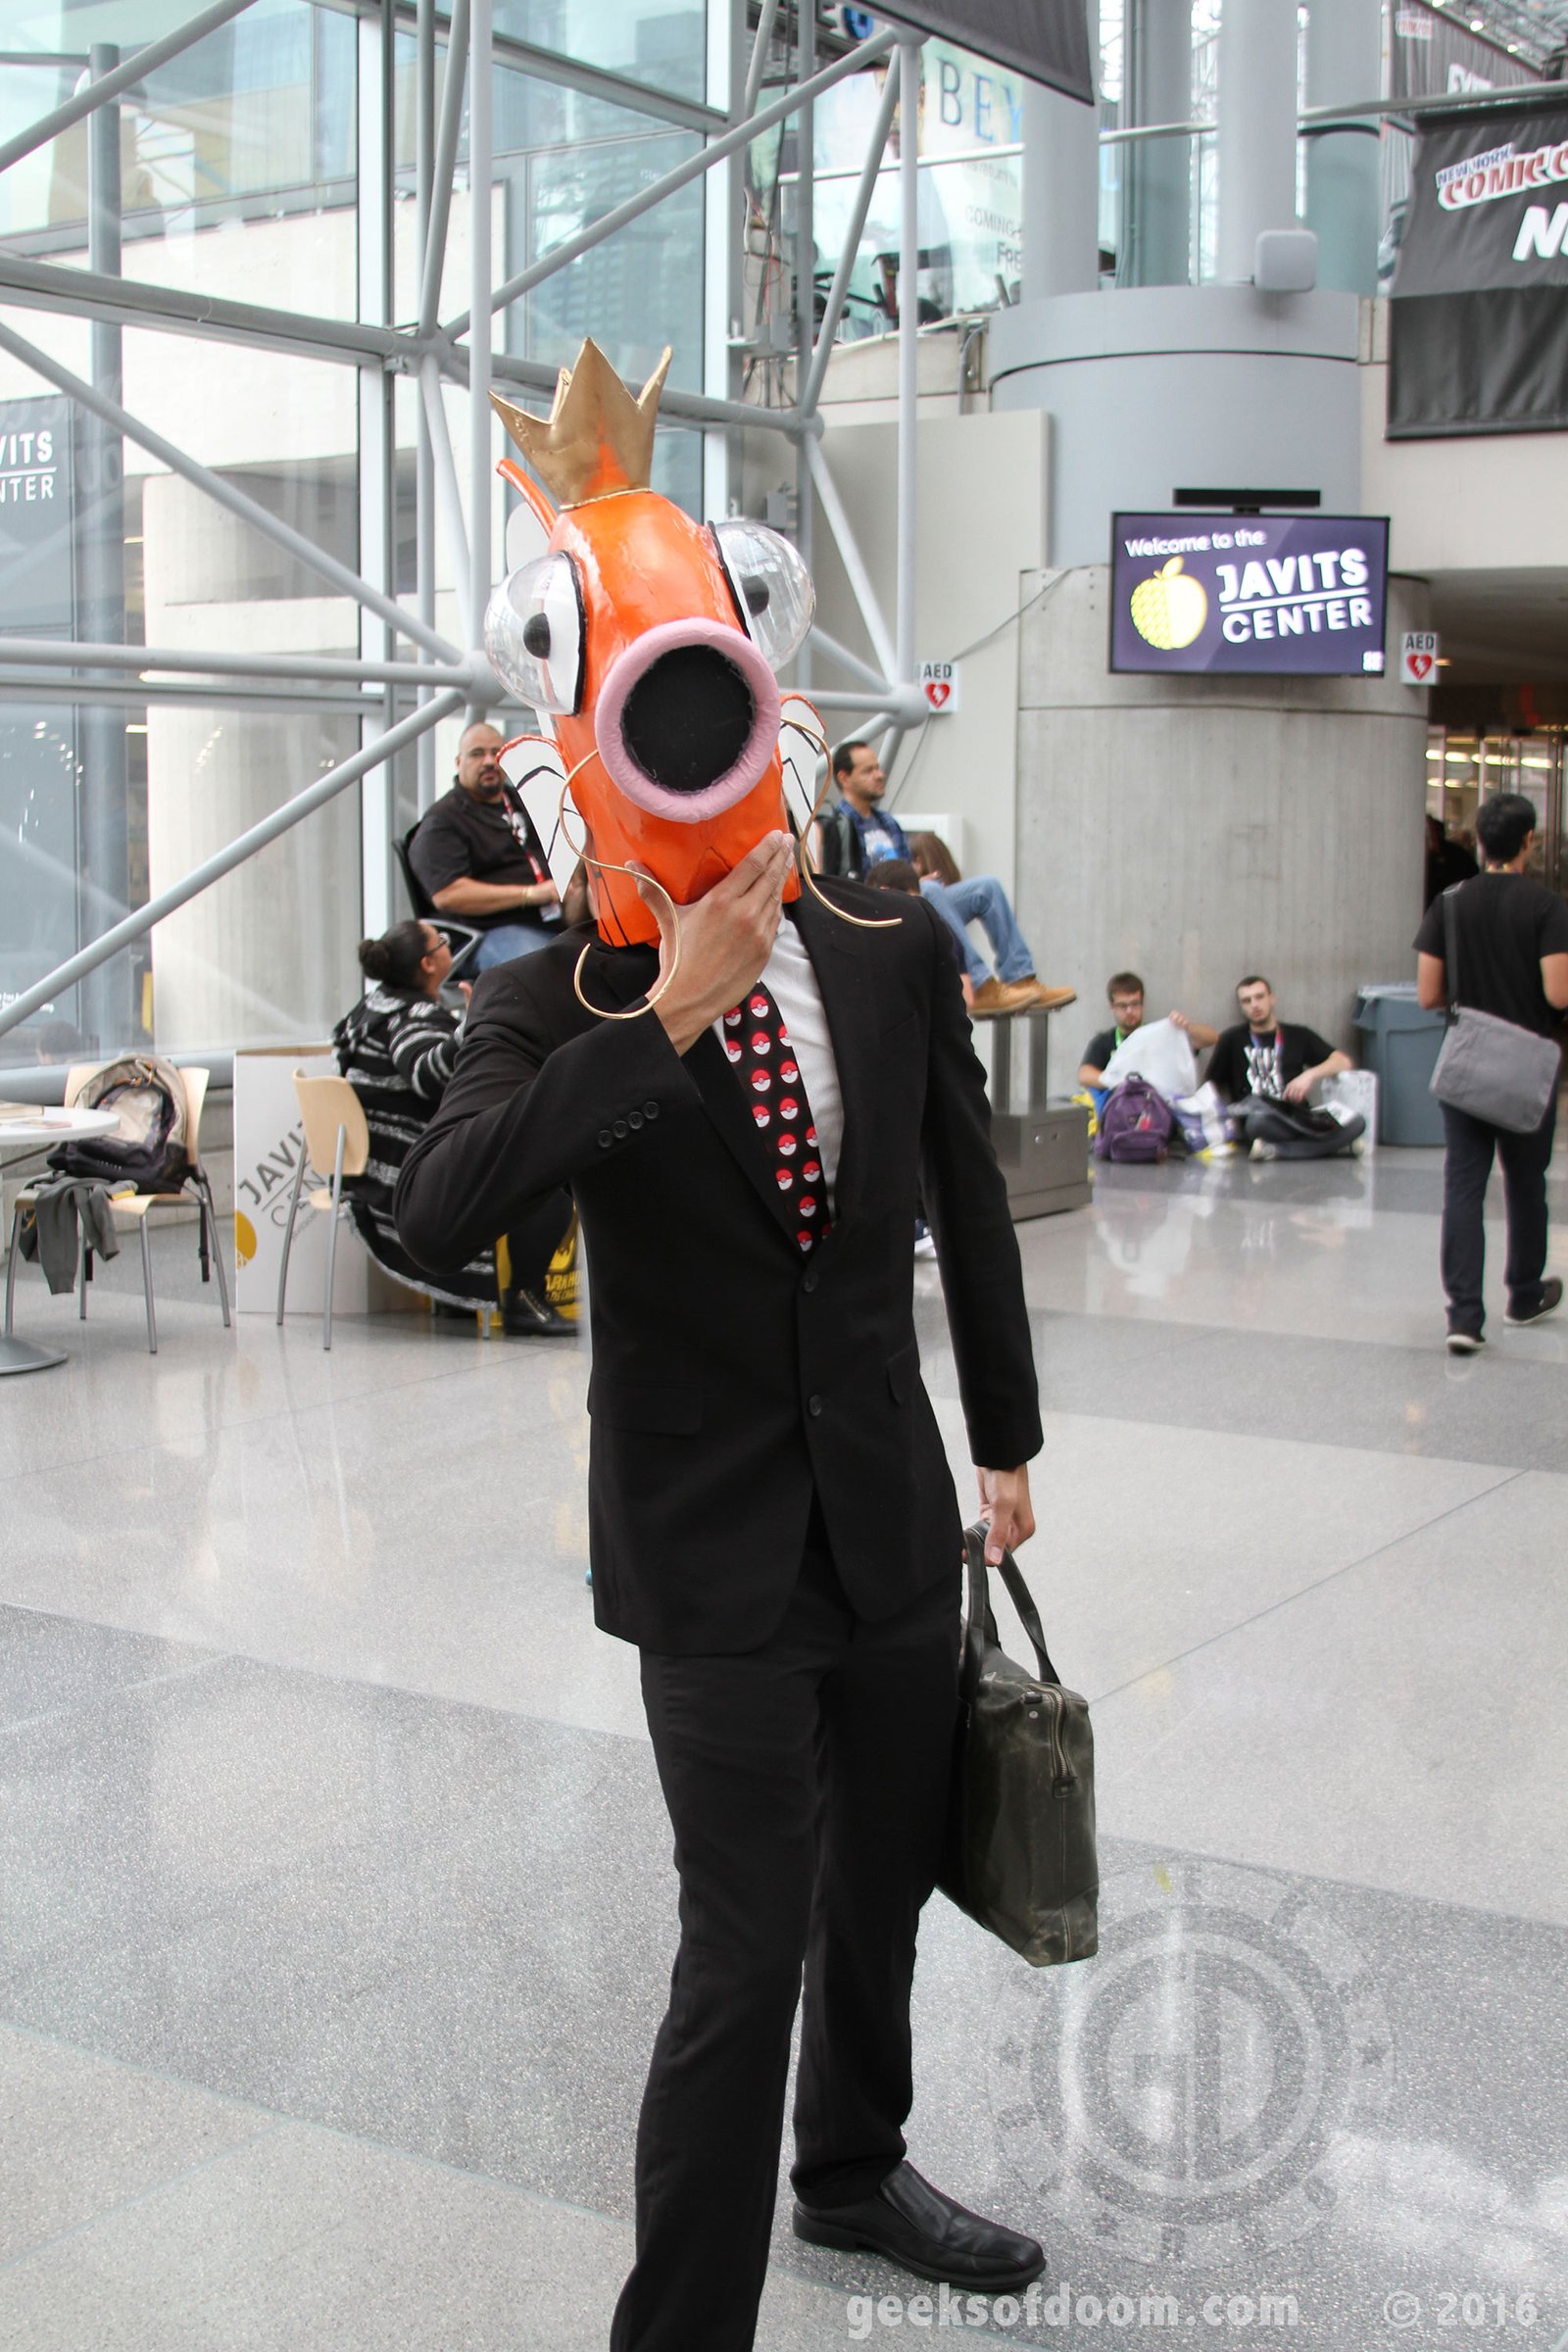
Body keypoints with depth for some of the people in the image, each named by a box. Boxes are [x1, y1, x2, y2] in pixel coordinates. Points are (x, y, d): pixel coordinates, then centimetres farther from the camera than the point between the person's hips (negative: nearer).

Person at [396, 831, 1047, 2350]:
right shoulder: (556, 998, -14)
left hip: (894, 1515, 5)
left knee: (885, 1886, 23)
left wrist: (1004, 1438, 15)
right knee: (746, 1957, -5)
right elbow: (438, 1207, -32)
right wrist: (669, 1013, -33)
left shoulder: (895, 950, -3)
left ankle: (853, 2174, 49)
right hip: (714, 1546, -5)